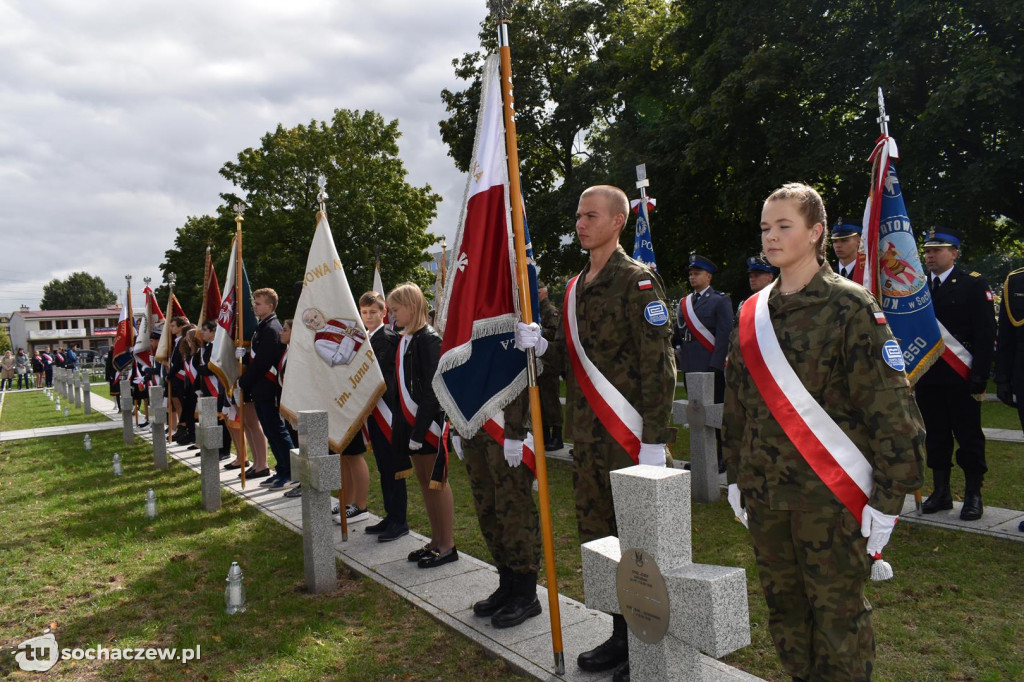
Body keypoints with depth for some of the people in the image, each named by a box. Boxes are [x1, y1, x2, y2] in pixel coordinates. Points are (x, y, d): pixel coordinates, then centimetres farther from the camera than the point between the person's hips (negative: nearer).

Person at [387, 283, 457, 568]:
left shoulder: (429, 339, -14)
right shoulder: (405, 339, 11)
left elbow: (431, 389, -19)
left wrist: (419, 431, -20)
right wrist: (400, 422, 10)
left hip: (429, 421, -9)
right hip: (410, 420, 9)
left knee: (436, 481, 0)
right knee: (424, 481, 14)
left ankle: (448, 545, 12)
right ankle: (436, 541, 25)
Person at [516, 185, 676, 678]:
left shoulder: (637, 281, -10)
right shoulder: (575, 287, 14)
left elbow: (658, 366, -15)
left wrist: (654, 441, -18)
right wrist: (542, 346, -1)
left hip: (629, 438, -8)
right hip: (588, 438, 8)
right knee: (597, 539, 15)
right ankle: (621, 635, 32)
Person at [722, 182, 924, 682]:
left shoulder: (849, 307, -8)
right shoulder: (752, 313, 8)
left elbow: (890, 407, -11)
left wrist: (888, 498, -13)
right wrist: (735, 475, 13)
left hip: (831, 494, -5)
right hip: (765, 492, 5)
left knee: (838, 613, 6)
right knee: (784, 609, 16)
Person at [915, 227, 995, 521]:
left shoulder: (974, 285, -3)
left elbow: (986, 334, -7)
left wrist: (979, 378, -12)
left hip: (961, 378, -4)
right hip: (927, 378, 4)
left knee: (969, 436, 4)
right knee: (935, 436, 11)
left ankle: (973, 495, 16)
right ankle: (941, 492, 22)